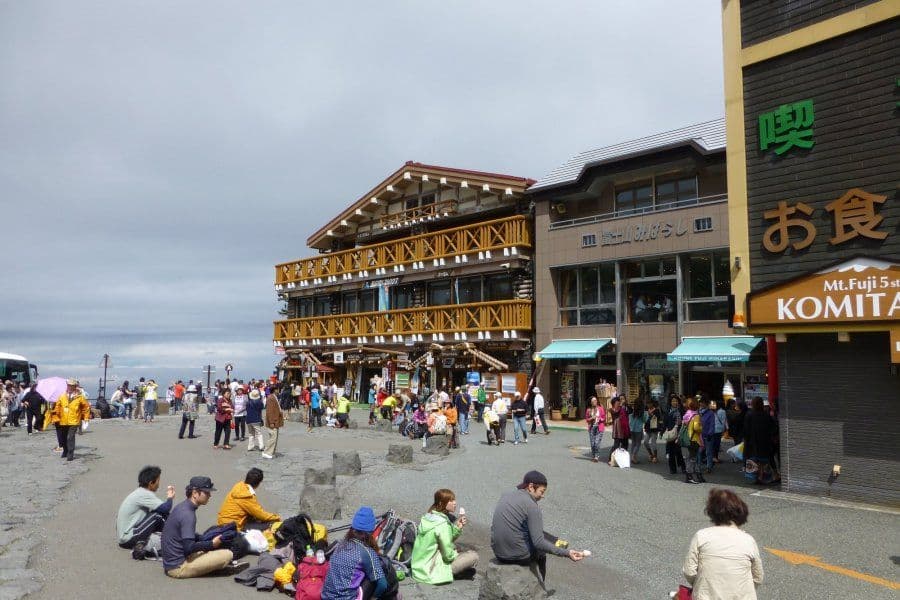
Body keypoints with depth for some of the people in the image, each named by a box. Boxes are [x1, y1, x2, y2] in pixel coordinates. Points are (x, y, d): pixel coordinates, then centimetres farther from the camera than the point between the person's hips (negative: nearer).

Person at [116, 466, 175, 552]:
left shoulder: (139, 492, 8)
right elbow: (166, 508, -28)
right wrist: (170, 498, -7)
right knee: (157, 515, -20)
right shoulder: (144, 495, -21)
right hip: (128, 539, -10)